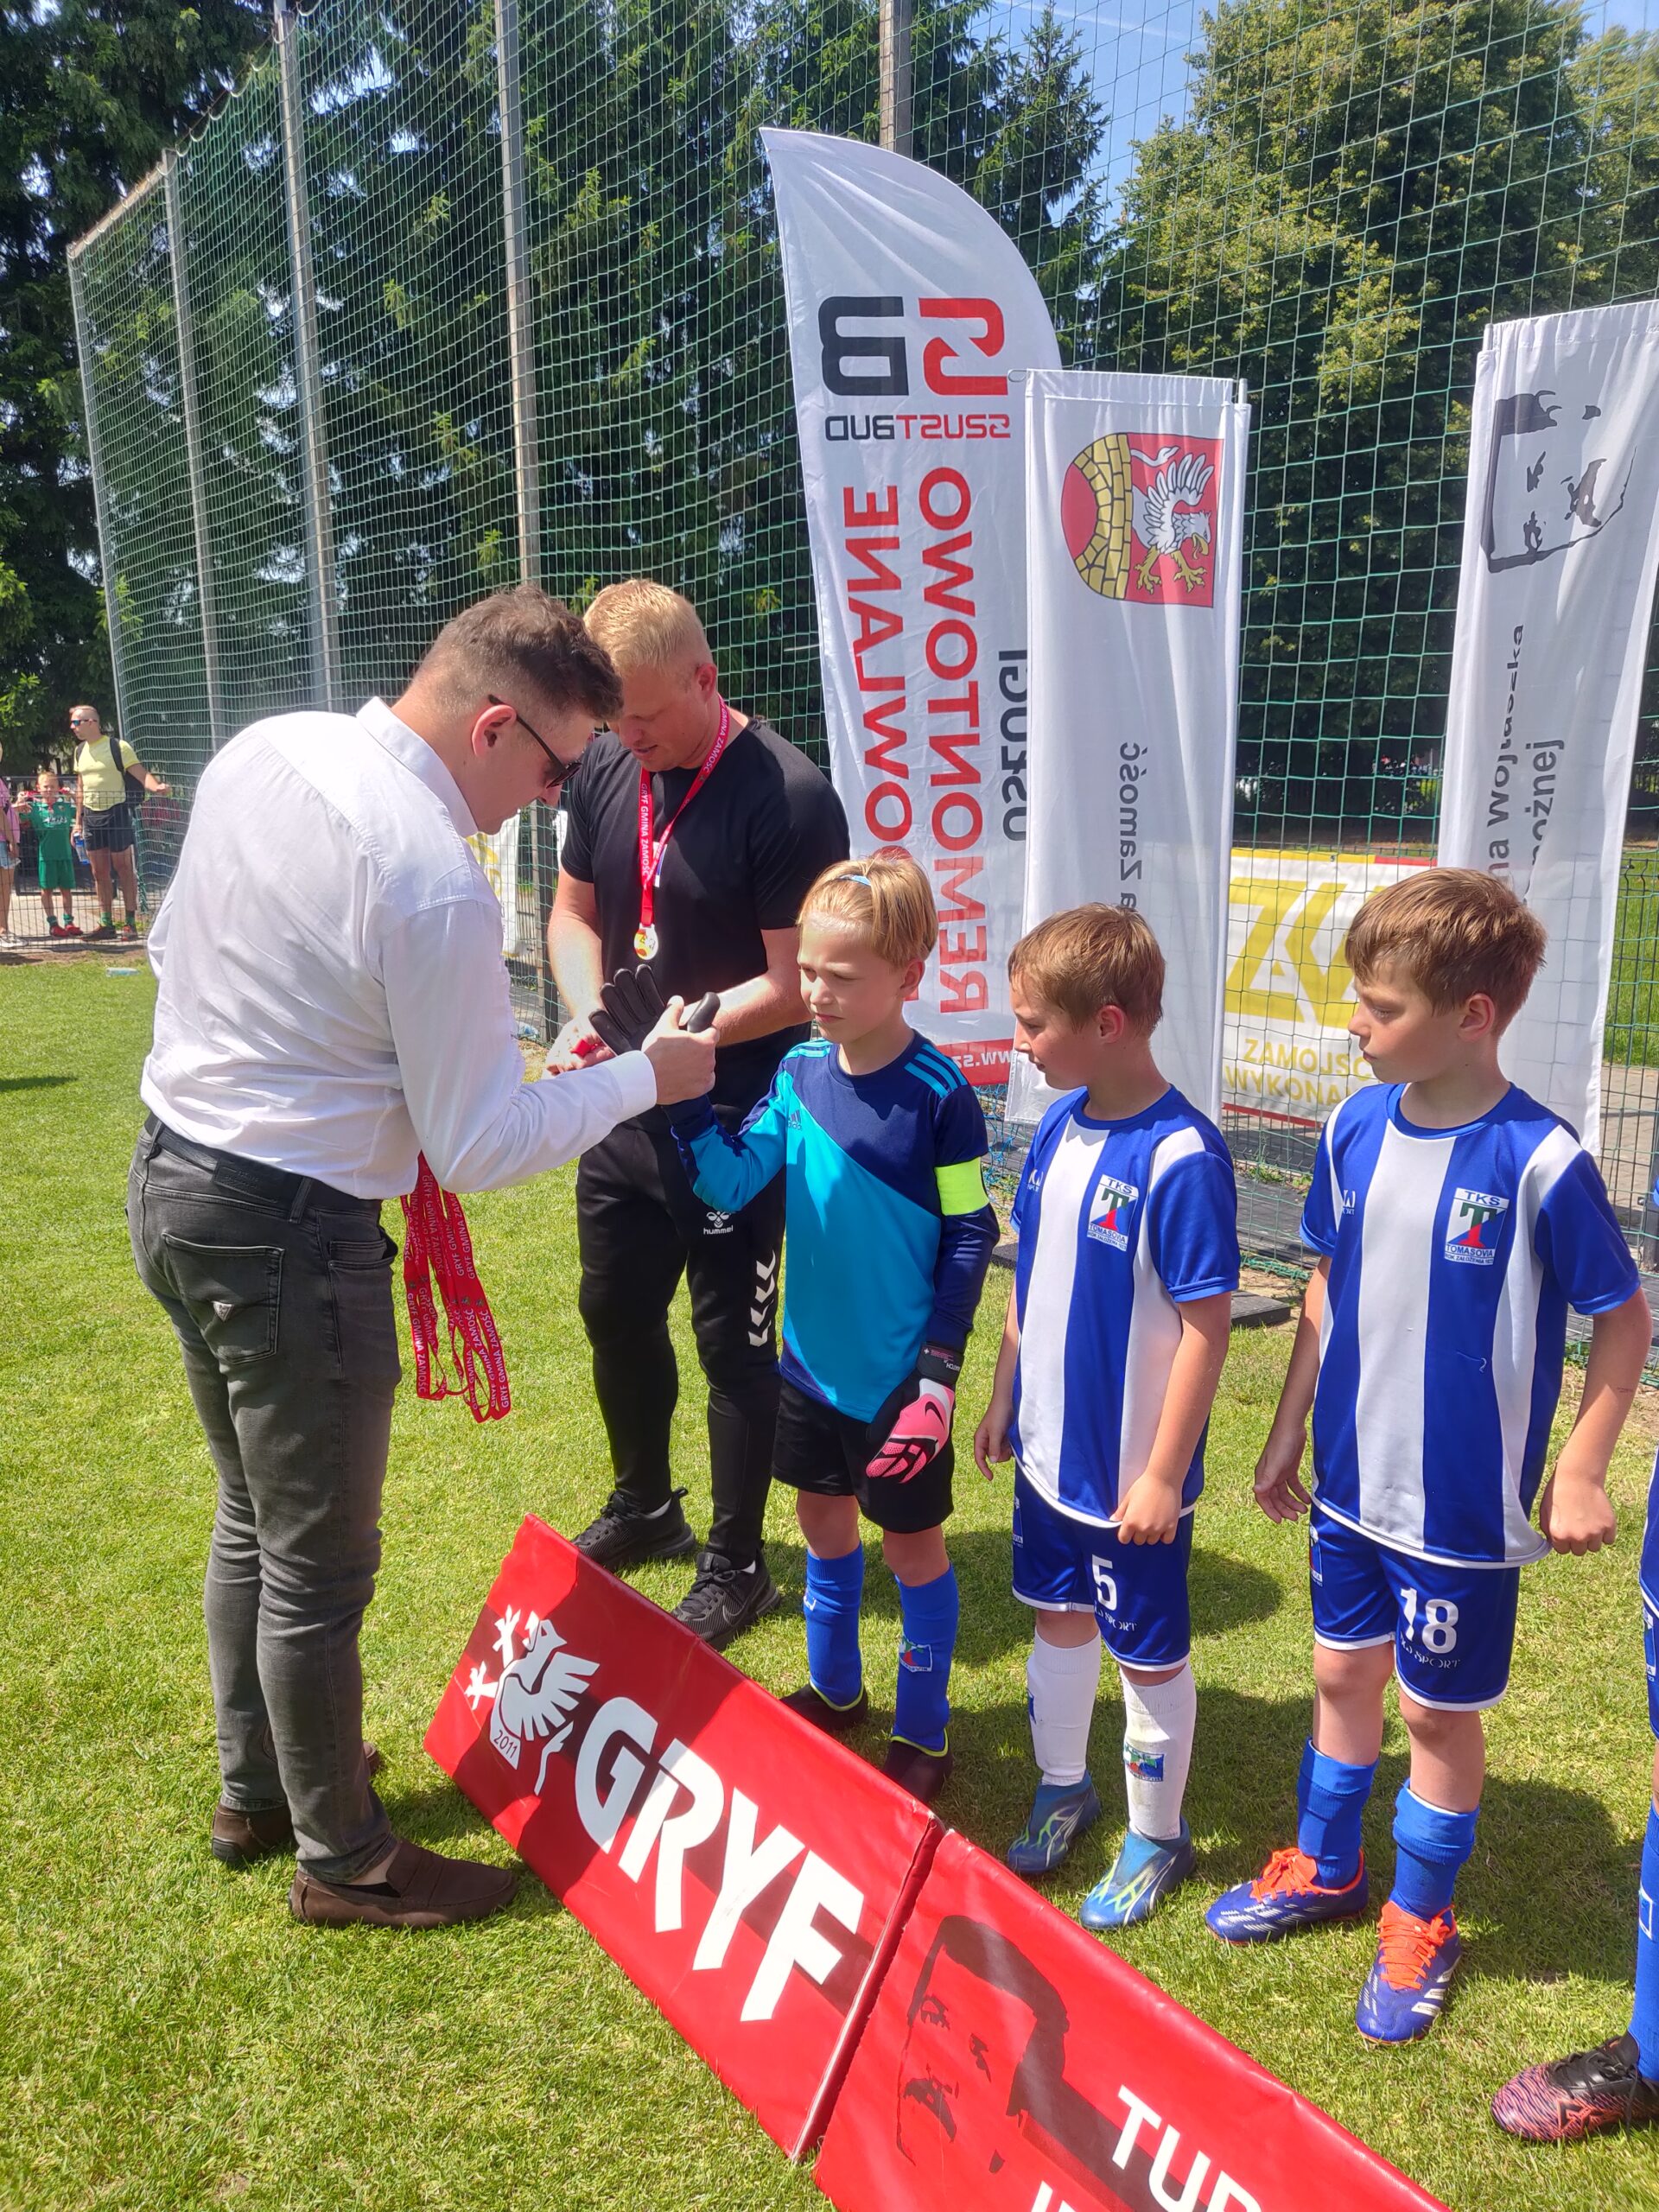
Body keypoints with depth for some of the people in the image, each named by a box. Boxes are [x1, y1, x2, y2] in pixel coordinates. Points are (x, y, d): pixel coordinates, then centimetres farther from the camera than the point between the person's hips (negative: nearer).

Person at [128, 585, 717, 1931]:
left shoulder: (262, 750, 1)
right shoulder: (438, 885, -25)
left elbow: (173, 947, 14)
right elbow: (480, 1148, -19)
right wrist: (647, 1078, -8)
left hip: (172, 1176, 9)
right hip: (290, 1231, -9)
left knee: (253, 1516, 25)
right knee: (322, 1565, 9)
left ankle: (257, 1792, 45)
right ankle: (345, 1861, 30)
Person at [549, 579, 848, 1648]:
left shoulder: (787, 797, -19)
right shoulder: (606, 769, 2)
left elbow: (800, 984, -19)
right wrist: (590, 1013, -7)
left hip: (736, 1124, -7)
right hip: (624, 1110, 7)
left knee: (733, 1340, 6)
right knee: (617, 1311, 20)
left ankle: (736, 1565, 27)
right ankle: (644, 1507, 45)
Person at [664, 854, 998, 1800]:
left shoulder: (938, 1094, -17)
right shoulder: (801, 1073, -2)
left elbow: (971, 1235, -13)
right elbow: (731, 1181, -7)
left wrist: (940, 1368, -14)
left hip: (897, 1377, -6)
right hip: (811, 1361, 6)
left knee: (913, 1543, 10)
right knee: (823, 1518, 21)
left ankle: (924, 1735, 28)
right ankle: (835, 1688, 43)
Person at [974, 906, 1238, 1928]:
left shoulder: (1181, 1157, -25)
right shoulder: (1060, 1127, -2)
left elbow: (1208, 1326, -21)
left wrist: (1164, 1473, -18)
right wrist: (1006, 1396, 12)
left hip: (1134, 1471, -7)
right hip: (1052, 1449, 7)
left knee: (1151, 1654, 13)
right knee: (1060, 1620, 23)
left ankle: (1158, 1836, 35)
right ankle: (1063, 1788, 45)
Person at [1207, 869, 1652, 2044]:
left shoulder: (1540, 1161, -21)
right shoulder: (1357, 1129, -5)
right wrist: (1291, 1433, 9)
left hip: (1462, 1503, -5)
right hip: (1351, 1479, 5)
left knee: (1441, 1710, 13)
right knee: (1343, 1674, 21)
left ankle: (1421, 1922, 36)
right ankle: (1325, 1869, 44)